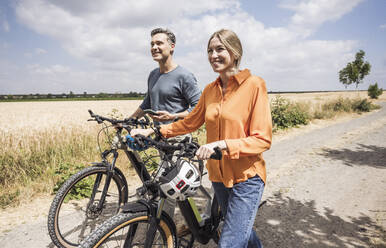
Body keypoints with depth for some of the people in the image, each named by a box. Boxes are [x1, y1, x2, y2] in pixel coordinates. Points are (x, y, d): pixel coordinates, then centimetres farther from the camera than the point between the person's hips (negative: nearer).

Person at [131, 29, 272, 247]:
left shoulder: (254, 85, -12)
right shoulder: (210, 90, 5)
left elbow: (263, 139, -15)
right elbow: (190, 123, 13)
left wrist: (222, 144, -27)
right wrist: (151, 131, 7)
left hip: (246, 178, -6)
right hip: (219, 176, 6)